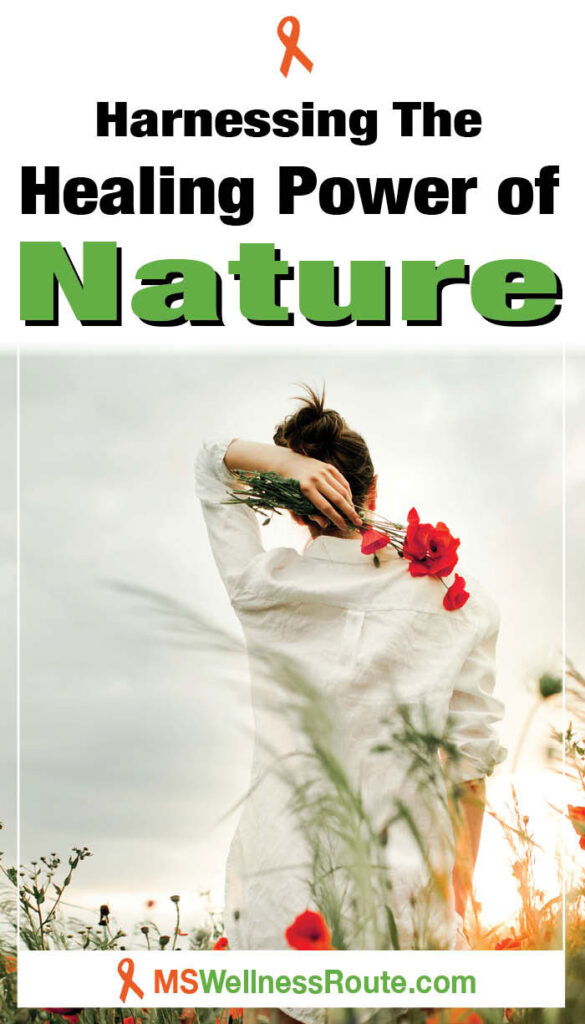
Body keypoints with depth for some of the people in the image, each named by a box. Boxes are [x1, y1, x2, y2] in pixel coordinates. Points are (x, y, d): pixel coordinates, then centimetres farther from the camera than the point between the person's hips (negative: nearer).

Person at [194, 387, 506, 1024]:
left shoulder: (265, 589, -4)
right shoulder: (459, 605, -4)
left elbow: (211, 461, 11)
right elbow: (471, 755, 0)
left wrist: (286, 463, -8)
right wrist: (461, 875, 11)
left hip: (283, 883, 0)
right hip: (405, 888, 0)